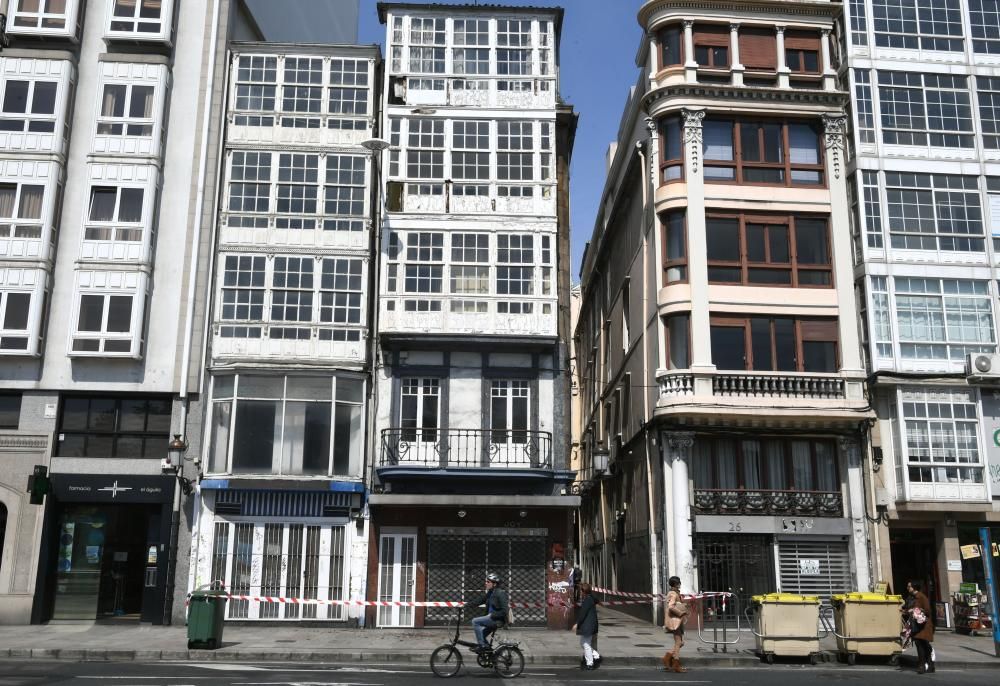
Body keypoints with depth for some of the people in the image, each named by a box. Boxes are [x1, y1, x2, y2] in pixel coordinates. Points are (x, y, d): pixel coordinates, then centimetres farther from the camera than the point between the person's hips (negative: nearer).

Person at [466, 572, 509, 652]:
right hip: (492, 618, 9)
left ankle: (482, 645, -12)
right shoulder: (490, 593, 13)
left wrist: (492, 615, -20)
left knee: (475, 621, -15)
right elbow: (478, 601, 10)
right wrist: (465, 605, 1)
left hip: (498, 620, -9)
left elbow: (504, 611, -19)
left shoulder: (500, 593, -14)